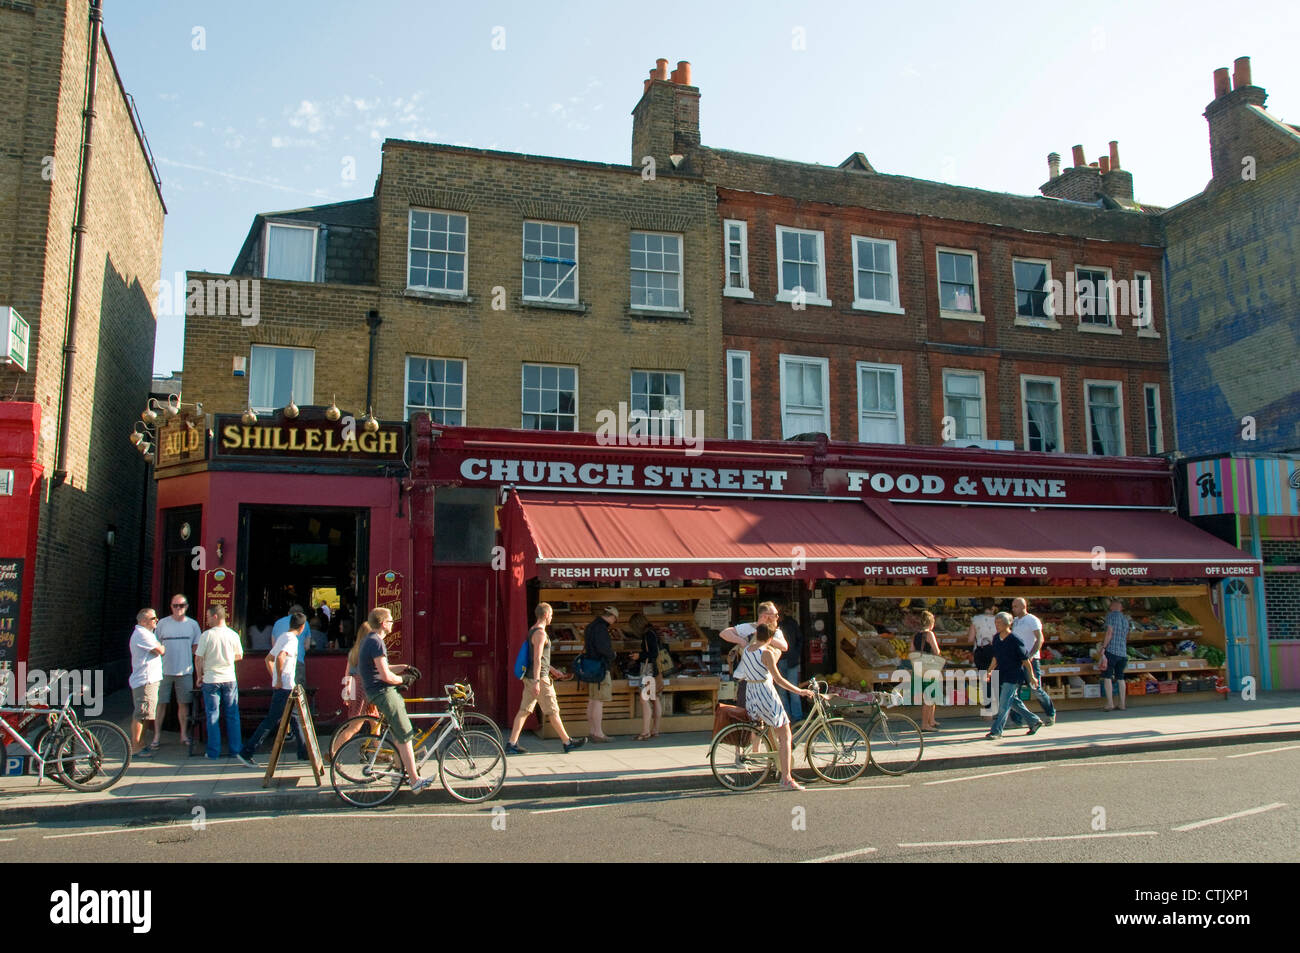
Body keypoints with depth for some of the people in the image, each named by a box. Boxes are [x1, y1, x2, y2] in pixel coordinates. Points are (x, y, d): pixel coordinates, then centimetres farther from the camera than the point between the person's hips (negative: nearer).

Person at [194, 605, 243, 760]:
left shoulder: (207, 635, -10)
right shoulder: (233, 635, -2)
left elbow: (198, 658, -7)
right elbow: (239, 656, 10)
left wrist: (199, 676, 7)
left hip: (211, 680, -2)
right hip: (230, 679, 2)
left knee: (213, 716, 5)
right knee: (232, 715, 10)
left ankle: (214, 752, 7)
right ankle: (235, 749, 14)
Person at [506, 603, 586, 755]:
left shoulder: (532, 631, 16)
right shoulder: (540, 633, -15)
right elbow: (537, 659, -22)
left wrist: (552, 669, 29)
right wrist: (536, 682, -25)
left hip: (530, 678, 9)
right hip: (539, 677, -9)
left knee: (524, 710, 6)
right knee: (553, 711, -1)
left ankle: (511, 744, 3)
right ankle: (567, 742, 7)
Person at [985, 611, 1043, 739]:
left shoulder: (1015, 640, -15)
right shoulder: (996, 639, 6)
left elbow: (1025, 660, -9)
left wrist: (1032, 676, -6)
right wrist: (990, 671, 12)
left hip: (1013, 677, -8)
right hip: (1001, 676, 8)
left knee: (1004, 704, -9)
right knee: (1014, 702, 16)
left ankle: (996, 731, -7)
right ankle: (1034, 721, 33)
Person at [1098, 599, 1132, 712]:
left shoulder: (1111, 615, -3)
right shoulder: (1126, 619, 17)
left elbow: (1110, 632, -13)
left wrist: (1103, 647, -11)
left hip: (1111, 650, -6)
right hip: (1123, 652, 6)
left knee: (1107, 677, -2)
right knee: (1120, 678, 12)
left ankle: (1110, 704, -7)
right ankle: (1122, 705, 12)